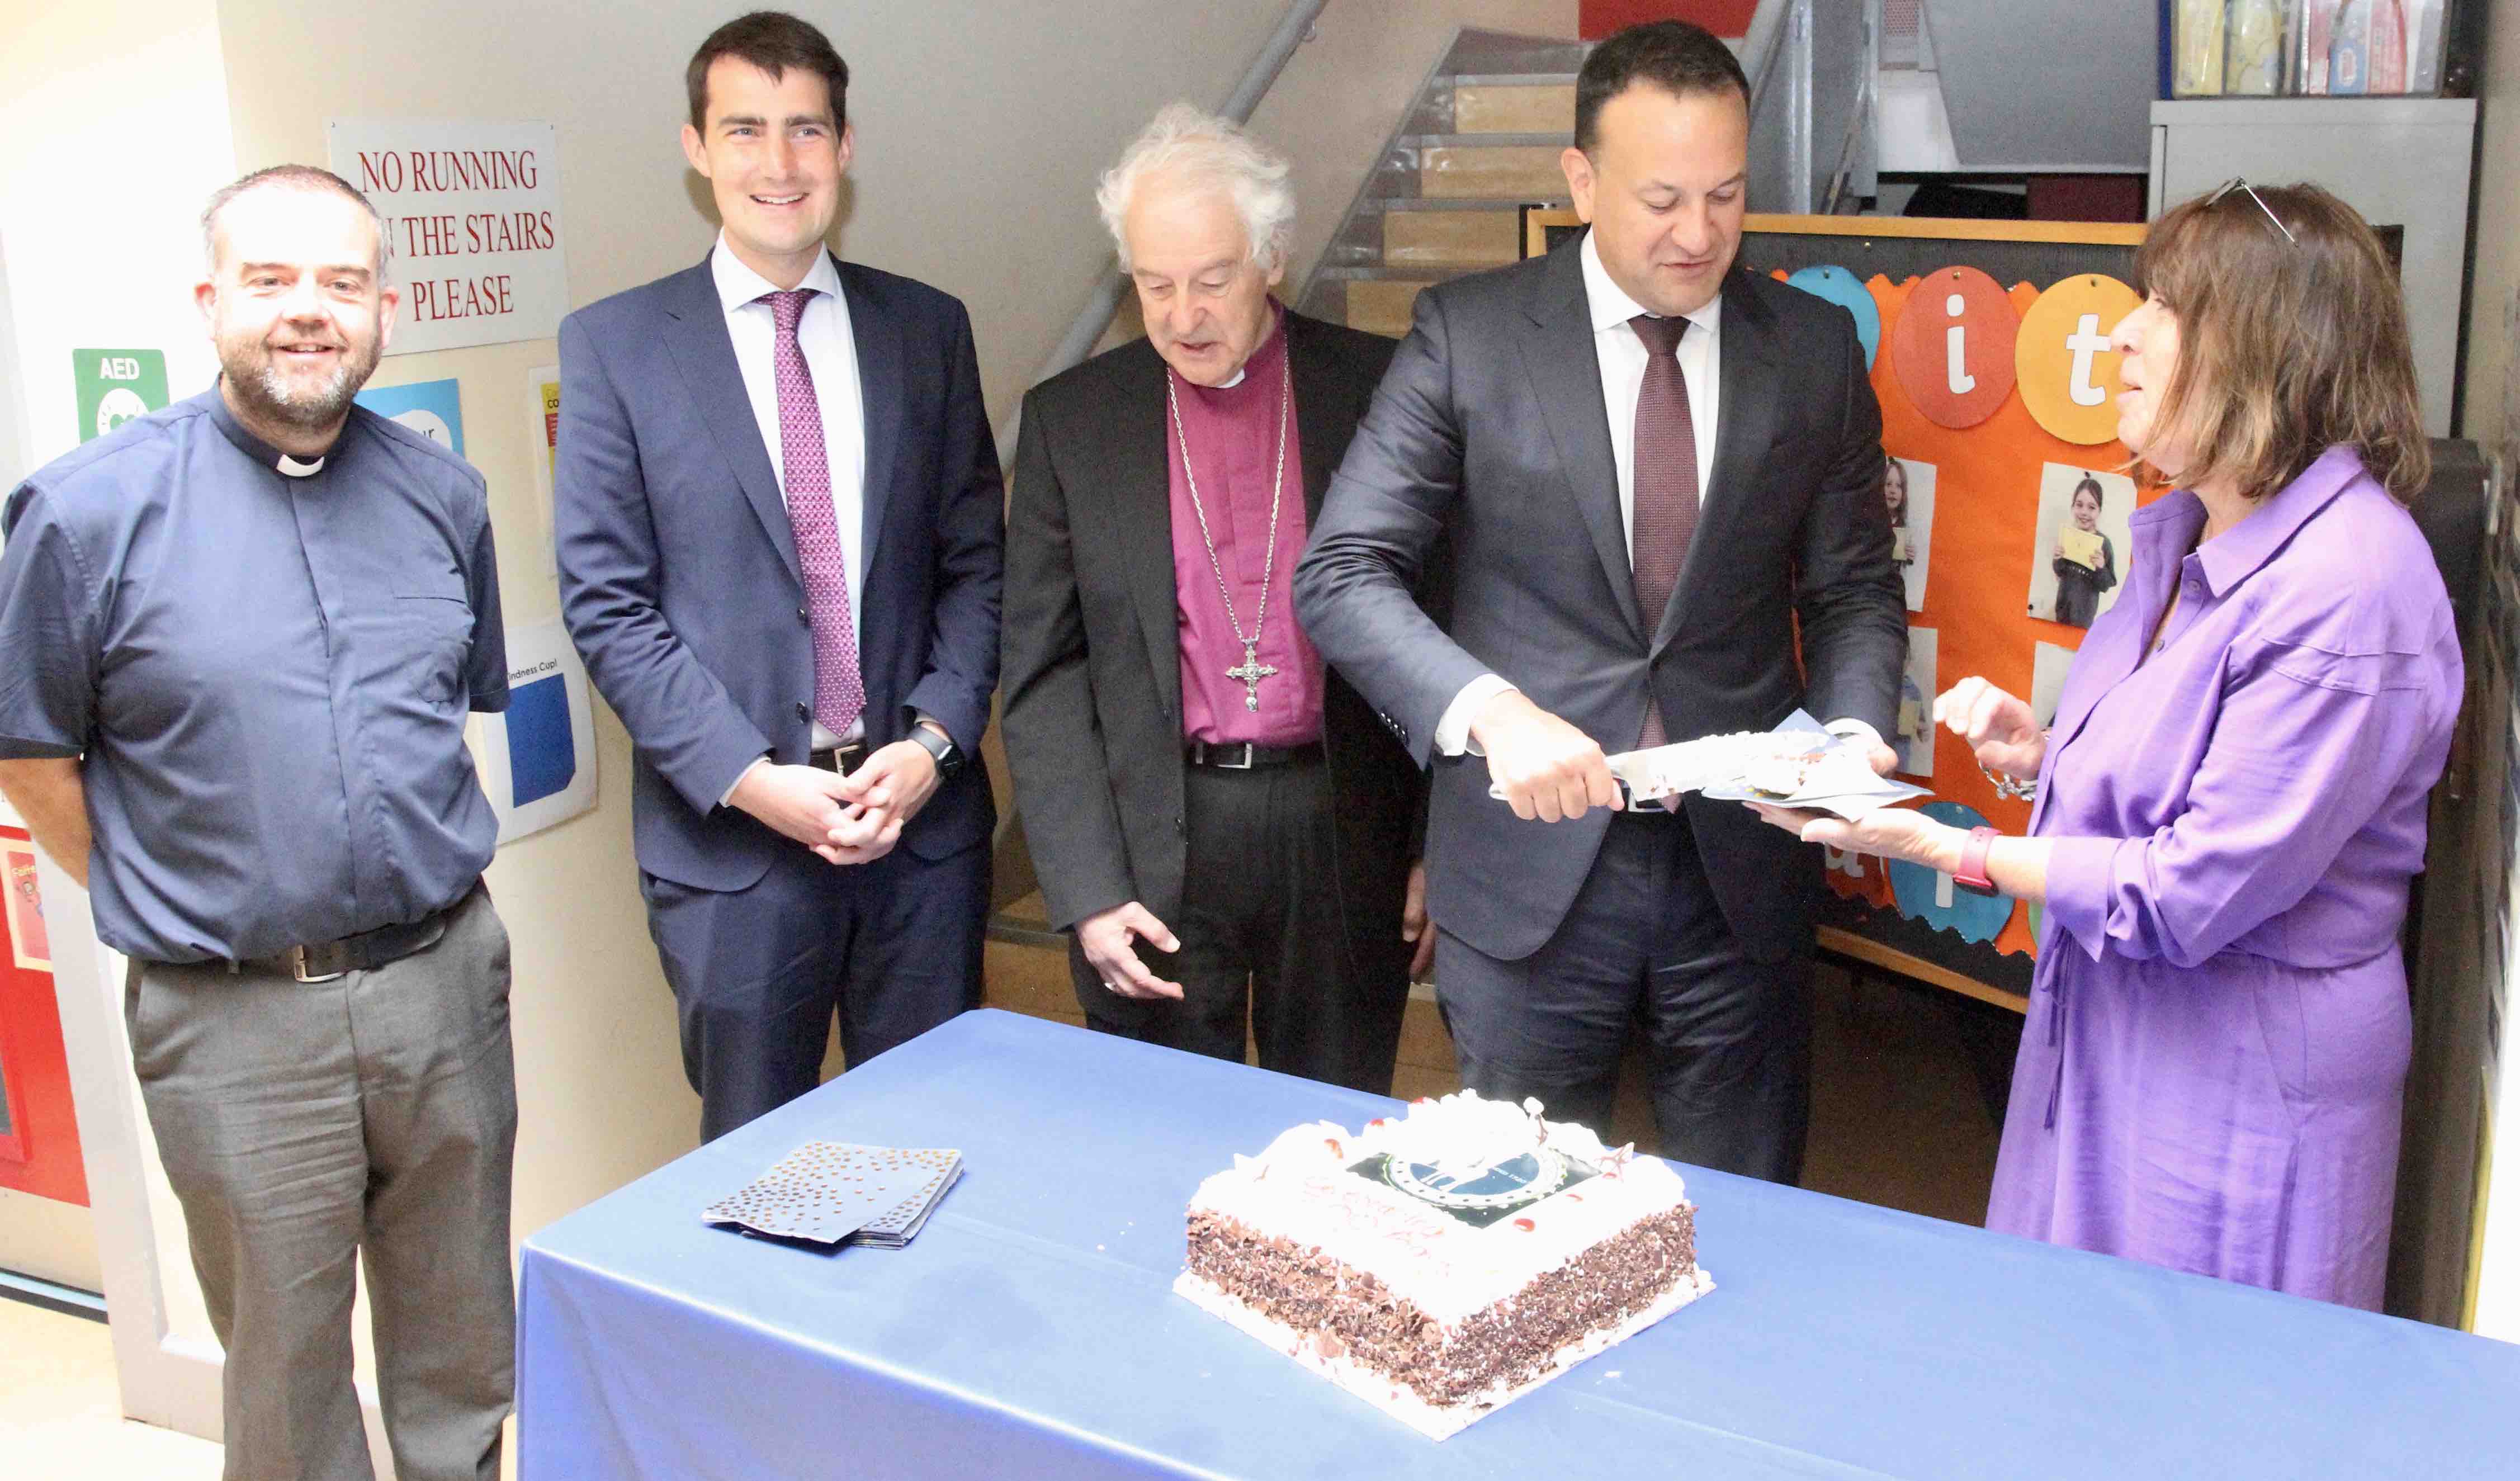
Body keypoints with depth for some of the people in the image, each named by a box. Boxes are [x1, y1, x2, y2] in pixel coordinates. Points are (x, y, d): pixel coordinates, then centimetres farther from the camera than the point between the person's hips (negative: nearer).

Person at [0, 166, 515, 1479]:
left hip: (445, 982, 3)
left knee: (463, 1354, 17)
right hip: (239, 1020, -3)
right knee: (287, 1371, 12)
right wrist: (168, 912, 2)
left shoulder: (442, 496, 4)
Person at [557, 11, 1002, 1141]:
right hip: (730, 837, -2)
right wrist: (750, 780, -13)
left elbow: (975, 562, 6)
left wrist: (933, 740, -8)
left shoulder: (928, 329, 7)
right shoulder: (614, 345, -1)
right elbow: (606, 603, -4)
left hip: (923, 820, 2)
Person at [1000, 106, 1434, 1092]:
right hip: (1154, 847, 1)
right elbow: (1043, 677, 2)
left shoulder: (1380, 391, -1)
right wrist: (1087, 893, -6)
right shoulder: (1070, 419, 2)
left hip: (1343, 834, 0)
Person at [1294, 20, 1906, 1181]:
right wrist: (1493, 711, -25)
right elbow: (1341, 574, -10)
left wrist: (1855, 725, -12)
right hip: (1530, 861, -2)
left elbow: (1854, 588, 9)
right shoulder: (1470, 333, -5)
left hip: (1743, 861, 2)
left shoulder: (1815, 349, 3)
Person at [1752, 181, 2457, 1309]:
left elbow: (2194, 894, -25)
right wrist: (2042, 754, -1)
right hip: (2103, 1037, 9)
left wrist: (1948, 850, -22)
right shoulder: (2189, 530, 5)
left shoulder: (2350, 592, -25)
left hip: (2241, 1088, -9)